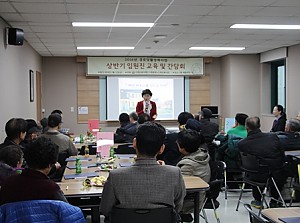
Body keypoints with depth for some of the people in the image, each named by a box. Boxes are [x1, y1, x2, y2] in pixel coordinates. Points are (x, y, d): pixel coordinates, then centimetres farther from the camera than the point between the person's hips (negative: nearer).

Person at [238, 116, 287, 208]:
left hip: (258, 178, 0)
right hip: (276, 178, 1)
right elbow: (282, 156, 3)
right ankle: (274, 201, 38)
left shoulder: (242, 143, -11)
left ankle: (257, 201, 39)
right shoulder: (273, 137, -7)